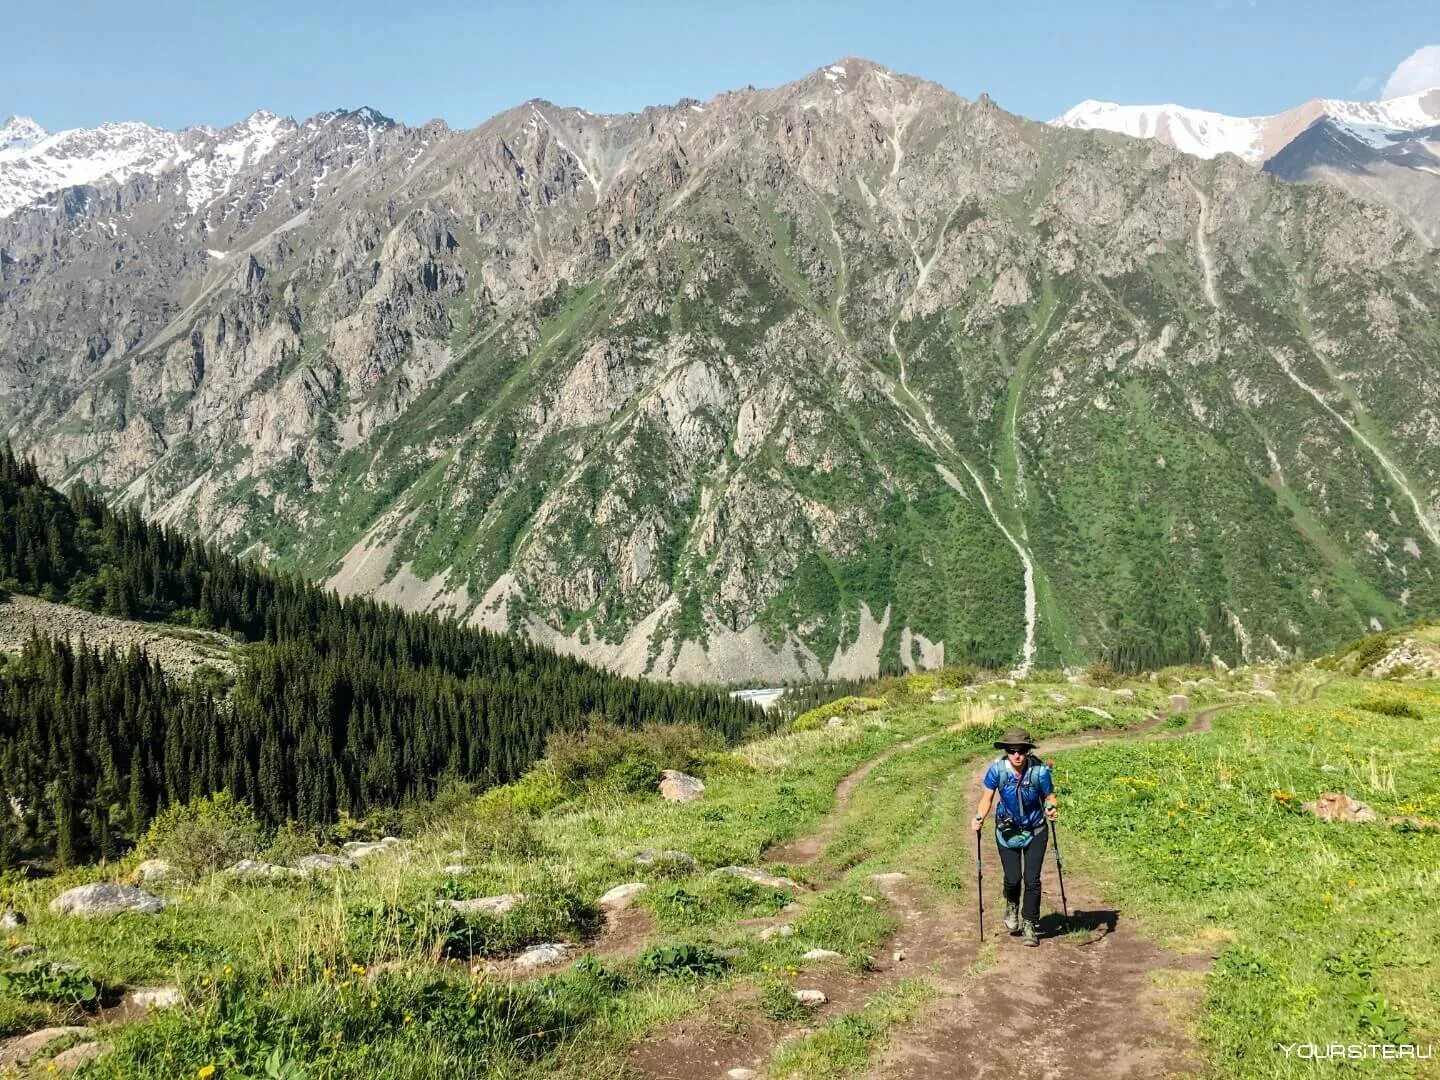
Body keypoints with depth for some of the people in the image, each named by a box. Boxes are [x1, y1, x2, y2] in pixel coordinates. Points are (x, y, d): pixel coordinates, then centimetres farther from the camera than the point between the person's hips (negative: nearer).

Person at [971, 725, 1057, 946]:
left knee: (1032, 880, -4)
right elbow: (987, 797, -12)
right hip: (1007, 830, 1)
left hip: (1035, 831, 0)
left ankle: (1029, 925, 16)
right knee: (1013, 878, -2)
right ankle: (1012, 907, 34)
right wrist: (980, 817, -29)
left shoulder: (1040, 770, -21)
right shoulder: (997, 769, -19)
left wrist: (1051, 809, -31)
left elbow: (1049, 797, -10)